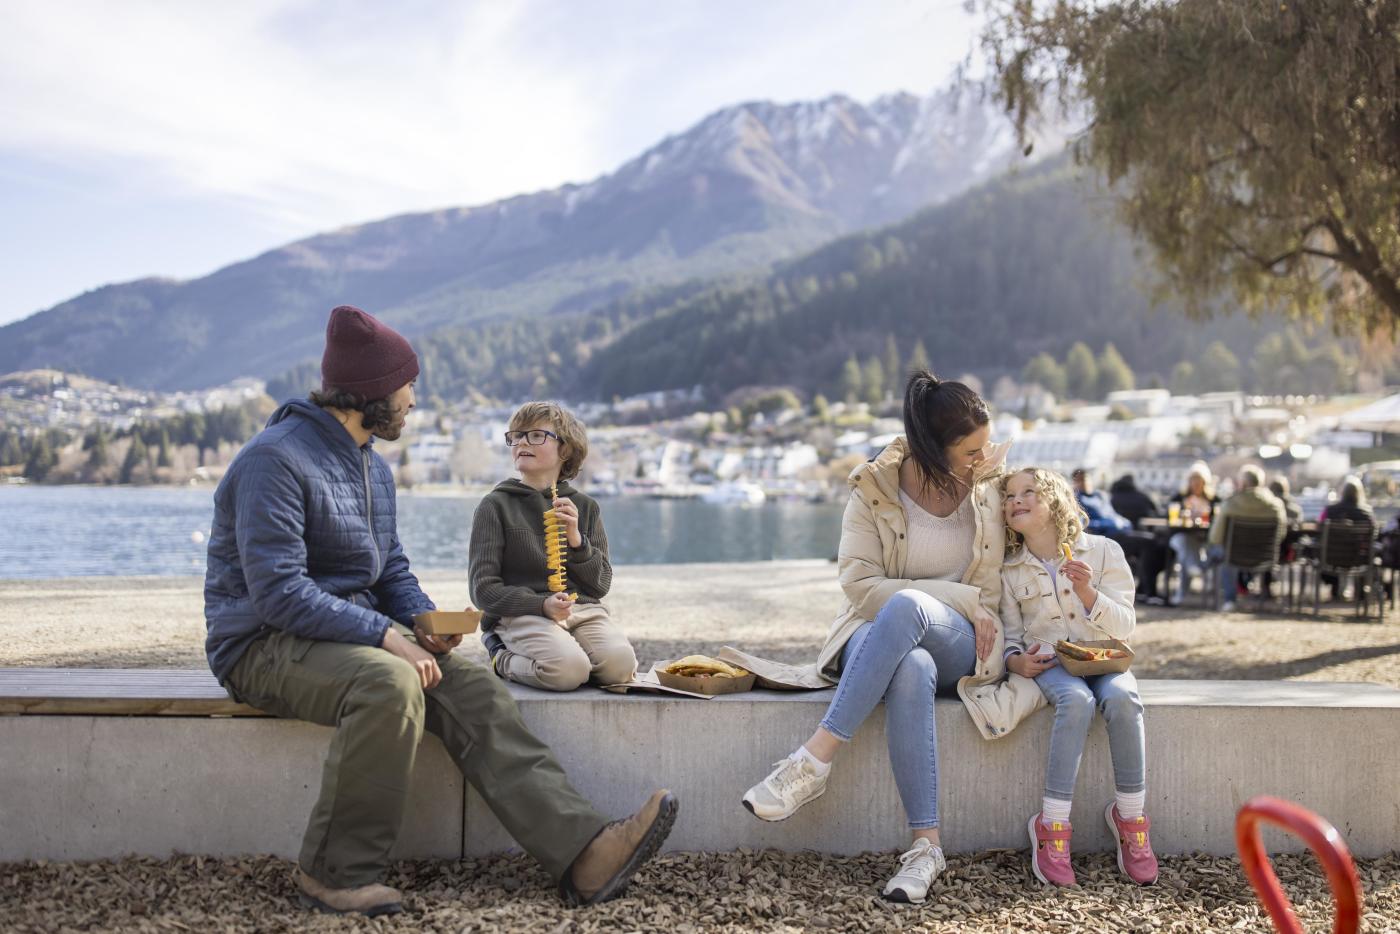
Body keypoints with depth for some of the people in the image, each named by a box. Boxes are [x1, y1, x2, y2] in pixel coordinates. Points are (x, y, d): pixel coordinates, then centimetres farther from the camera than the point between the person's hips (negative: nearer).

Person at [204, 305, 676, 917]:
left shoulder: (373, 467, 15)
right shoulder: (276, 459, -15)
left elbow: (392, 570, 20)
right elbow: (278, 592, -23)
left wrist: (424, 619, -2)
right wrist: (386, 634, -27)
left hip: (357, 632, 8)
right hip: (265, 645, -8)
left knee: (472, 689, -13)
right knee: (391, 683, -36)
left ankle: (582, 852, -22)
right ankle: (335, 873, -21)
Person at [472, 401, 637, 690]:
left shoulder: (585, 507, 14)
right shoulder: (496, 505, 4)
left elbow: (601, 585, 10)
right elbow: (484, 589, -3)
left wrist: (575, 538, -7)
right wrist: (542, 605, -18)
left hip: (584, 609, 3)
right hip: (520, 615, -3)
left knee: (620, 665, -27)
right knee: (567, 669, -32)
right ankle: (504, 660, -2)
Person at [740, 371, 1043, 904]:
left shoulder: (987, 490, 5)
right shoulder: (874, 492, -2)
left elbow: (990, 594, 11)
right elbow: (860, 585, -11)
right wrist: (959, 599, -16)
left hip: (957, 650, 1)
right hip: (878, 637, 0)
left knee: (906, 606, -37)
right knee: (912, 670, -40)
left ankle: (813, 763, -37)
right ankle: (926, 844, -37)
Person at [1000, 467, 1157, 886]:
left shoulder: (1103, 551, 1)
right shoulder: (1010, 571, 6)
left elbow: (1124, 625, -3)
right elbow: (1011, 635, 11)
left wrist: (1087, 592, -20)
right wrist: (1016, 660, -12)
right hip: (1049, 663, 0)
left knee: (1122, 697, -35)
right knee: (1076, 700, -35)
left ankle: (1130, 816, -21)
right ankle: (1052, 826, -32)